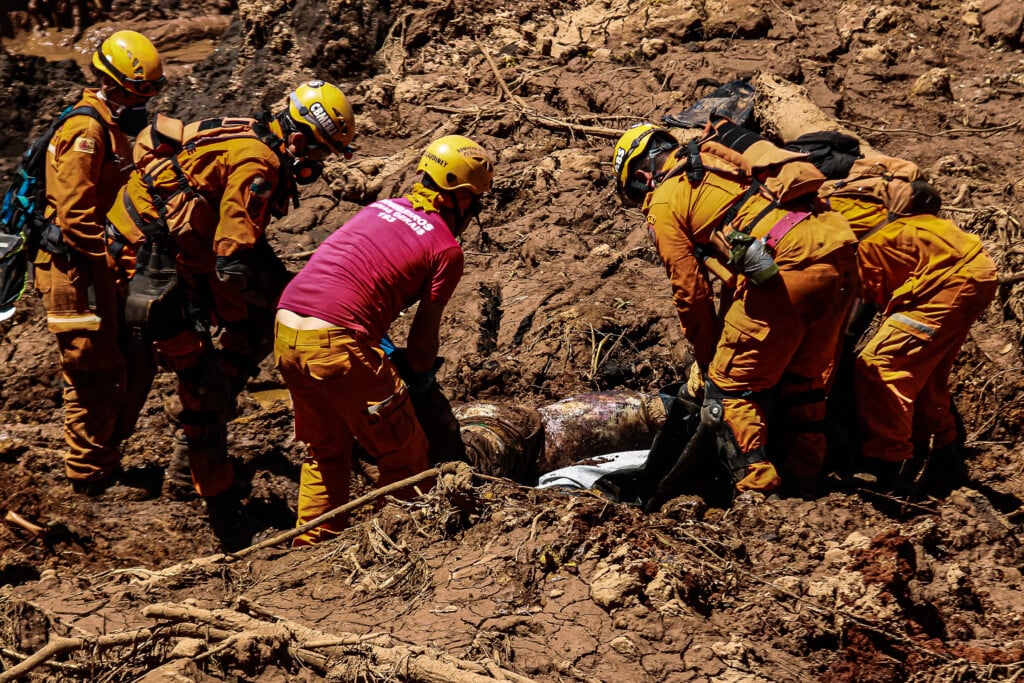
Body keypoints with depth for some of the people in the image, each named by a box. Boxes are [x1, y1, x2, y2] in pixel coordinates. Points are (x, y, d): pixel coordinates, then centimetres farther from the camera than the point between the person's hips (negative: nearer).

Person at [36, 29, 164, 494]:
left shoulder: (113, 128, 16)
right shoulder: (85, 132, -16)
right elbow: (75, 216, -22)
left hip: (103, 268, 10)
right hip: (76, 271, -10)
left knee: (136, 364, 13)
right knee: (97, 375, -3)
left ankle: (105, 458, 26)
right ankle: (89, 476, 9)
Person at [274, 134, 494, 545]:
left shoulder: (382, 208, 21)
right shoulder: (447, 249, 1)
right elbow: (424, 334, 5)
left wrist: (379, 342, 43)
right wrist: (419, 380, 23)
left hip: (286, 330, 8)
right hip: (336, 342, -8)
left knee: (325, 450, 26)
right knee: (404, 453, 9)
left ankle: (312, 547, 31)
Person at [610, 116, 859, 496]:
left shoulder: (664, 202, 8)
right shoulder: (717, 154, 30)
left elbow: (691, 292, 9)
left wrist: (705, 360, 23)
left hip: (787, 264, -8)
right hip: (840, 250, 8)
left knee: (729, 389, 6)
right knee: (804, 383, 21)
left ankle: (758, 493, 2)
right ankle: (801, 492, 26)